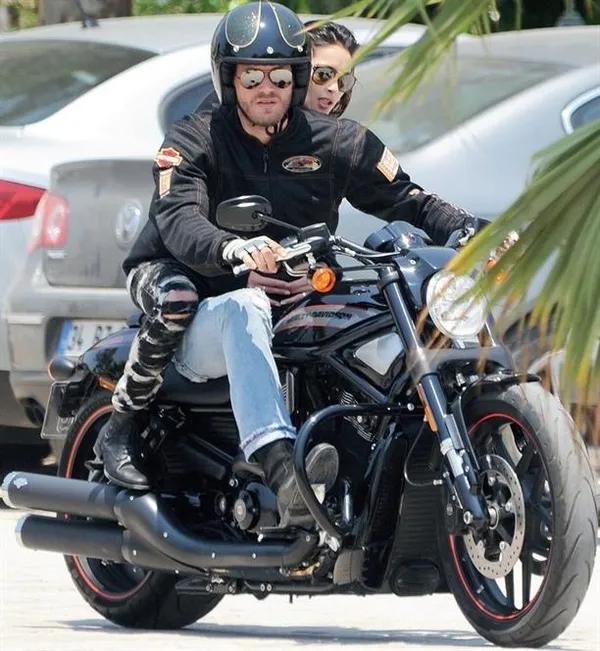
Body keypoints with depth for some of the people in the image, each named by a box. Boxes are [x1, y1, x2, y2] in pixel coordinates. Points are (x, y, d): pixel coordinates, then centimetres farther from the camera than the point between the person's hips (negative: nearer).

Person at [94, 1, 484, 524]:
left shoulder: (335, 142, 9)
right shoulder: (193, 142, -2)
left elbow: (407, 200, 9)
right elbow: (178, 221, -20)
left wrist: (470, 230, -12)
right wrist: (233, 249, -43)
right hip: (207, 323, -4)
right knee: (246, 306, -40)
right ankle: (283, 471, -57)